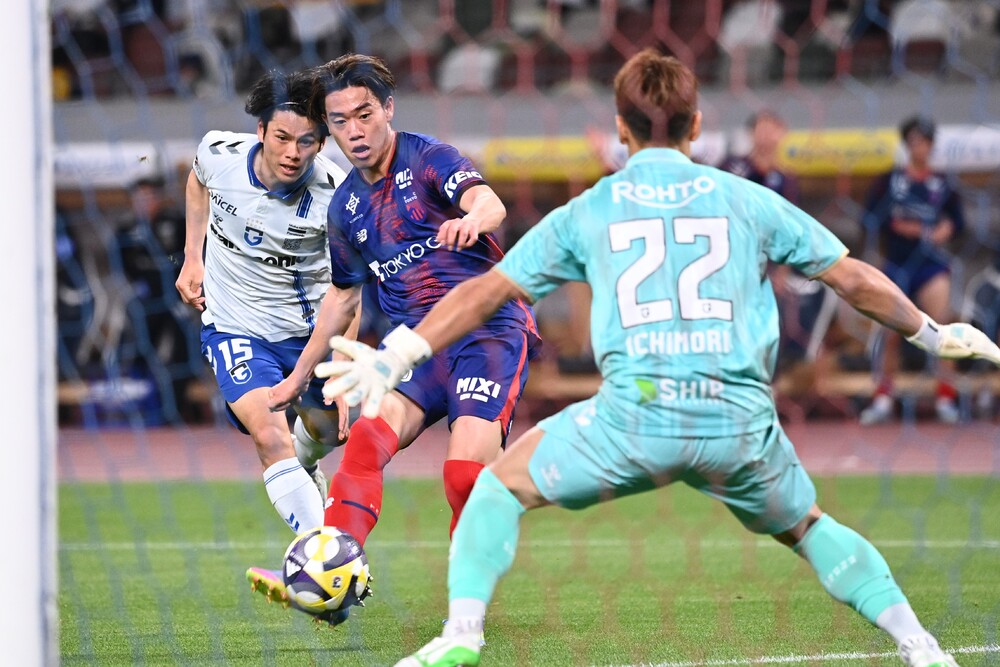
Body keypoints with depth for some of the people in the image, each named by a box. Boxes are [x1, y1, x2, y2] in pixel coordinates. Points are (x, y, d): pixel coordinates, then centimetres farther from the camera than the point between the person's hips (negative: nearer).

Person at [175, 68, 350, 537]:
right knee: (270, 437, -21)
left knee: (329, 428, 18)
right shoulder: (219, 153, -17)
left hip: (310, 329, 1)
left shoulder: (335, 194, -23)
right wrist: (193, 259, 10)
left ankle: (295, 470, 56)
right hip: (234, 328, -1)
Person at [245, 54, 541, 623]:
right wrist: (300, 375, 33)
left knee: (466, 472, -23)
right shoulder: (346, 207, 14)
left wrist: (472, 220, -51)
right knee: (367, 439, -22)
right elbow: (344, 295, 30)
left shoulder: (429, 160, -5)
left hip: (491, 332, -5)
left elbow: (490, 203, -26)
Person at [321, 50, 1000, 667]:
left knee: (501, 486, 20)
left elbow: (488, 290, 16)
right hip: (741, 420, 2)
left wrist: (395, 357, 24)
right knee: (809, 527, 28)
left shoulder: (587, 211, 14)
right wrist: (931, 333, 35)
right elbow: (856, 279, 19)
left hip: (635, 413, -2)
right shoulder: (747, 200, 14)